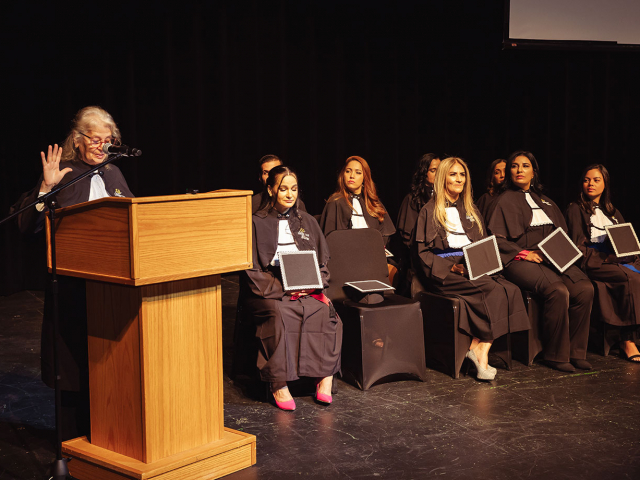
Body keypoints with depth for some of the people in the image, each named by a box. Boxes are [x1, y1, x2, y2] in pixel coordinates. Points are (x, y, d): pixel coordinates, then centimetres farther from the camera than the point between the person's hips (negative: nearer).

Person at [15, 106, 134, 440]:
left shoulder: (113, 174, 12)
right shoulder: (62, 176, -4)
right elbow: (28, 225, -11)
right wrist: (46, 187, -21)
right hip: (73, 284, -4)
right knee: (75, 359, 4)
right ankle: (76, 439, 17)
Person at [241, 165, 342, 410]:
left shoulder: (307, 222, 18)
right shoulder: (257, 223, 5)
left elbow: (323, 262, 16)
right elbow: (252, 270, -2)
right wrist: (283, 288, -15)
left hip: (306, 290, 3)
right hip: (268, 291, -3)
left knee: (325, 311, -29)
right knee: (279, 314, -36)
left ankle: (325, 376, -24)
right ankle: (278, 384, -31)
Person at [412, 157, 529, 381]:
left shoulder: (470, 211, 24)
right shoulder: (430, 211, 6)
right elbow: (422, 251, -2)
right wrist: (452, 267, -15)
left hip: (473, 269, 6)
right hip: (444, 274, -5)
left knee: (510, 290, -26)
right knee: (494, 289, -31)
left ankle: (478, 347, -28)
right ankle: (482, 351, -25)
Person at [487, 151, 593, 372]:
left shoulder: (545, 202, 24)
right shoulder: (506, 200, 8)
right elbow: (496, 238, -3)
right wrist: (524, 253, -13)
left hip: (551, 258, 5)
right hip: (521, 261, -5)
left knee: (585, 289, -21)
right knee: (559, 292, -31)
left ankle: (576, 352, -12)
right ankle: (556, 355, -17)